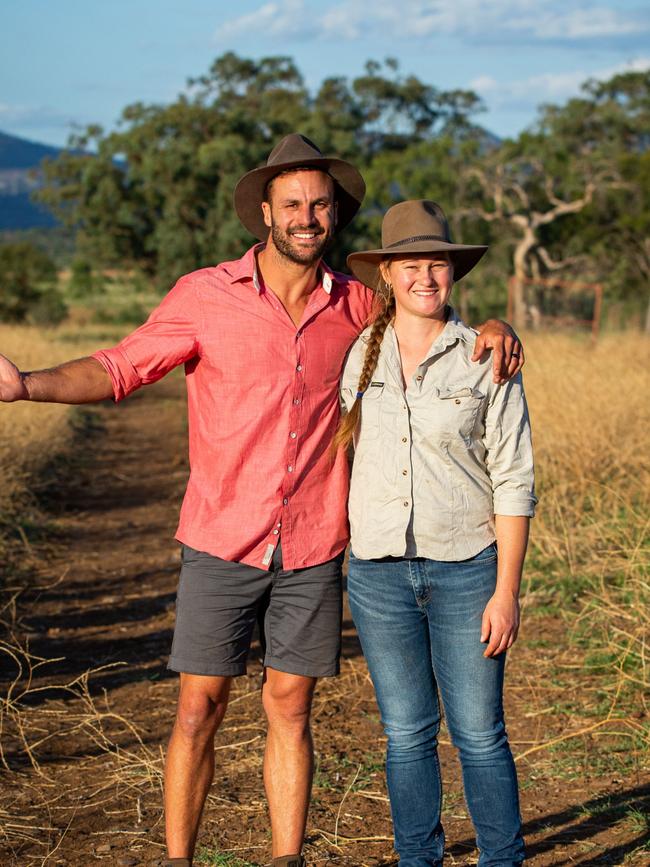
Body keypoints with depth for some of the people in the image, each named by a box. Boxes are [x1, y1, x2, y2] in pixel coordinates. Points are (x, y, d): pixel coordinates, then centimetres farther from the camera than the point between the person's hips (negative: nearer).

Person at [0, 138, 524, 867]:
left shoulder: (354, 306, 3)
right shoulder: (205, 296, -5)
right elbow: (118, 369, -4)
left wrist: (490, 328, -1)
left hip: (313, 550, 2)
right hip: (222, 545, -2)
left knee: (290, 709, 9)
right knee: (199, 709, 1)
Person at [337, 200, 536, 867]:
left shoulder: (485, 360, -4)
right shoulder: (356, 356, 3)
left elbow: (514, 481, -4)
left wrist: (507, 591, -9)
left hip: (466, 572, -2)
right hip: (379, 575, 2)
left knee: (479, 733, 2)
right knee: (406, 732, 10)